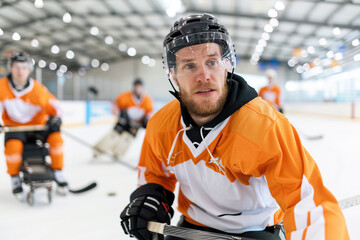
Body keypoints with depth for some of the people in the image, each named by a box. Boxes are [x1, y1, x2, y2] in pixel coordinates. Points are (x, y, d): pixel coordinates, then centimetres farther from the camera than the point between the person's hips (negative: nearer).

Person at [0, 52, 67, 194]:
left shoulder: (37, 89, -12)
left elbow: (53, 105, -6)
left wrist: (55, 117, -26)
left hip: (37, 125, 0)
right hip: (14, 126, 0)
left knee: (55, 137, -26)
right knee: (13, 145, -31)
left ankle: (58, 173, -6)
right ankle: (15, 179, -3)